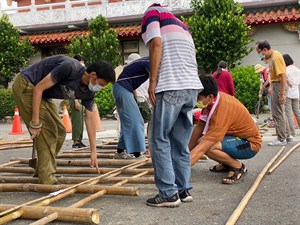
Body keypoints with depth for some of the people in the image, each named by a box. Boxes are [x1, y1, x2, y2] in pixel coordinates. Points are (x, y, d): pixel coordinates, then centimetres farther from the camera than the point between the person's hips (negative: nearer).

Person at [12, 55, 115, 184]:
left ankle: (41, 171, 21)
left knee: (60, 132, 8)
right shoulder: (70, 68, -30)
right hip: (25, 85, -9)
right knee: (47, 130, -16)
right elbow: (39, 88, -27)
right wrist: (35, 122, -26)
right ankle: (48, 180, -11)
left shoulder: (89, 93, -5)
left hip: (43, 95, 9)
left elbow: (89, 120, 1)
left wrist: (93, 152, 0)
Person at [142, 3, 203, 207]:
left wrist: (153, 80, -8)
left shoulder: (152, 13, 12)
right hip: (192, 86, 7)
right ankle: (183, 189, 15)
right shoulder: (180, 24, 32)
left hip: (171, 85, -7)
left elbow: (157, 43, -6)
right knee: (180, 142, 13)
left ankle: (169, 194, -1)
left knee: (159, 140, -1)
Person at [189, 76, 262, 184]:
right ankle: (227, 164, 13)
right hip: (237, 135, 9)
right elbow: (199, 127, 2)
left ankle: (238, 167, -7)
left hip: (250, 144, -9)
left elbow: (202, 148, -38)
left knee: (208, 146, -29)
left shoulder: (222, 110, -34)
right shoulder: (211, 100, -9)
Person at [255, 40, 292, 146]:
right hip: (275, 84, 10)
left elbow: (283, 76, -24)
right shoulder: (271, 57, 10)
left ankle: (281, 139, 6)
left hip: (279, 86, -10)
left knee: (278, 113, -3)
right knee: (280, 112, 18)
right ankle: (287, 135, 28)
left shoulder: (276, 57, -19)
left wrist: (282, 94, -25)